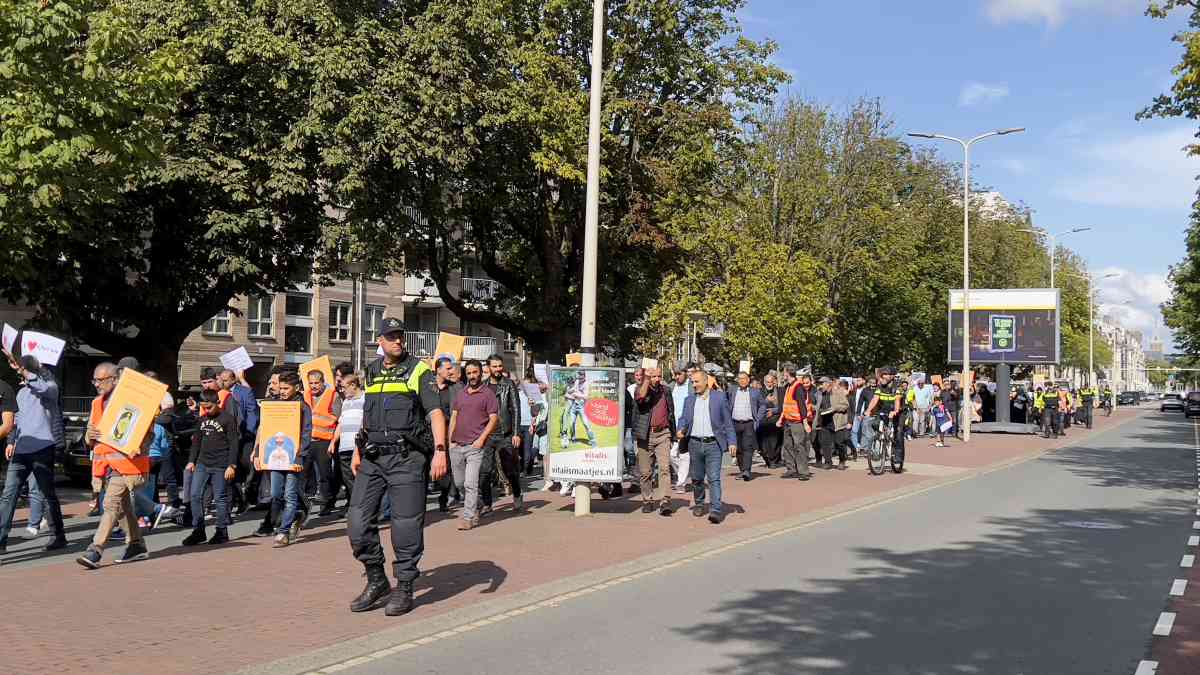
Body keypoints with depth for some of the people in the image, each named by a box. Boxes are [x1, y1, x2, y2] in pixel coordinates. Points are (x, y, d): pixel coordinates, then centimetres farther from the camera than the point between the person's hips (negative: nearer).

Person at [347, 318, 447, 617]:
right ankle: (376, 580, 16)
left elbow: (435, 412, -9)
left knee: (406, 525, -2)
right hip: (372, 457, 5)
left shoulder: (418, 370, 0)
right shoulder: (372, 372, 17)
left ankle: (404, 588, 11)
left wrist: (440, 450, -21)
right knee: (358, 520, 0)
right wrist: (358, 451, 19)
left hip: (406, 457, -5)